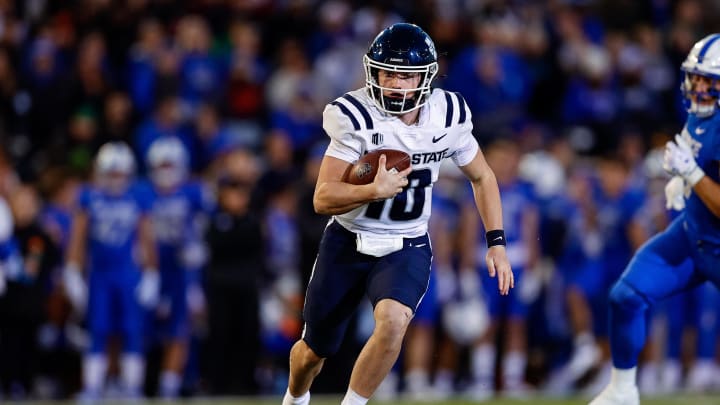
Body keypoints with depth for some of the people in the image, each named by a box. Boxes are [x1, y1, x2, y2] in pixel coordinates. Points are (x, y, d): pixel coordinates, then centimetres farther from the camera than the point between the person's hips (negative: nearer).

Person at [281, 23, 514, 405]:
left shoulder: (447, 115, -10)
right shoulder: (356, 116, -19)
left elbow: (482, 177, 8)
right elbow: (323, 199, -22)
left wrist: (496, 244, 2)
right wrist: (375, 190, -39)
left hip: (406, 248, 1)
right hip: (348, 244, -1)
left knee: (393, 321, -32)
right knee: (313, 352, 13)